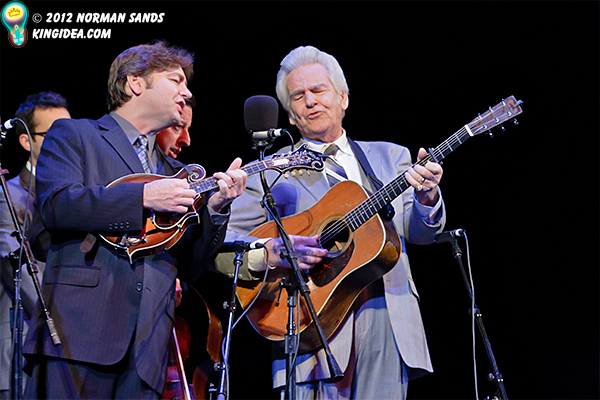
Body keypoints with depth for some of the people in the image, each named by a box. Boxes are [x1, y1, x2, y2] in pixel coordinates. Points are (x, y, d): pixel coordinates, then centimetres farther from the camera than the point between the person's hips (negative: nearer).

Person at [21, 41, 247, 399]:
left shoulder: (174, 172, 27)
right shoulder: (73, 135, 12)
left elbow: (190, 266, 20)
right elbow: (55, 204, -8)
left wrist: (215, 207, 4)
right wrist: (144, 197, -12)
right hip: (81, 327, -5)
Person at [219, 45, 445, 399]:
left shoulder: (390, 157, 18)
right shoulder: (271, 171, 7)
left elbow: (419, 234, 8)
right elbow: (221, 246, 0)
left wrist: (427, 198, -13)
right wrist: (272, 251, -19)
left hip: (388, 319, 2)